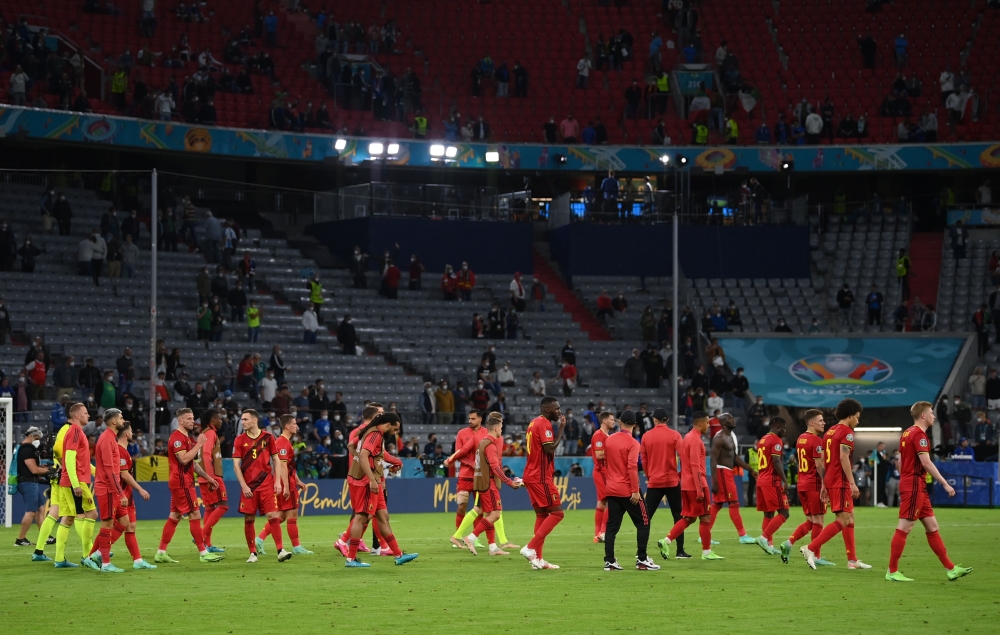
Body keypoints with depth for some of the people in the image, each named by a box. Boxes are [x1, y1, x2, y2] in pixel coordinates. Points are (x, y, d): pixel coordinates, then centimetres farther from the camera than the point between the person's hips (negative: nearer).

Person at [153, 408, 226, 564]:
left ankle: (161, 553, 12)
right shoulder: (177, 437, -13)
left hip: (185, 482, 10)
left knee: (174, 517, 10)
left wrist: (207, 477, 21)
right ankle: (203, 553, -7)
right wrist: (199, 445, -19)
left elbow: (192, 463, 24)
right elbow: (184, 459, -25)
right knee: (195, 515, -9)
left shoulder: (187, 438, 18)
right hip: (181, 482, -10)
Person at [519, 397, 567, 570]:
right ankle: (531, 548, -13)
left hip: (532, 475, 10)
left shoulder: (534, 423, 16)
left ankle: (537, 558, 9)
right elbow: (550, 449, -21)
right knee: (557, 513, -7)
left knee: (542, 514, 11)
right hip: (541, 477, -10)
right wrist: (561, 429, -13)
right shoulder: (544, 424, -14)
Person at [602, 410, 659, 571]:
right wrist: (635, 490, -18)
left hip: (612, 490, 6)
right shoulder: (632, 443, -12)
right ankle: (642, 560, -1)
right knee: (643, 523, 4)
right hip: (628, 490, -6)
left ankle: (609, 561, 2)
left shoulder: (609, 440, 7)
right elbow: (632, 467, -19)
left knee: (612, 526, 7)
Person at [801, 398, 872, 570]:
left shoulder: (830, 432, 16)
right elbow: (844, 457, -20)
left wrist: (824, 484, 21)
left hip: (830, 479, 10)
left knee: (850, 518, 14)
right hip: (840, 482, -10)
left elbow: (823, 459, 17)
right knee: (843, 520, -10)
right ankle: (810, 549, -17)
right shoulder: (847, 432, -10)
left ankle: (852, 560, 15)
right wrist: (852, 483, -21)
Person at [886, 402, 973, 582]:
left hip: (917, 486, 10)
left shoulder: (908, 433, 16)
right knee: (904, 528, -7)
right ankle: (892, 572, -4)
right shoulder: (919, 434, -14)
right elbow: (926, 462, -21)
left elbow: (901, 460, 20)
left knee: (932, 526, 11)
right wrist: (945, 484, -19)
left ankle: (950, 568, 13)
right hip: (914, 485, -10)